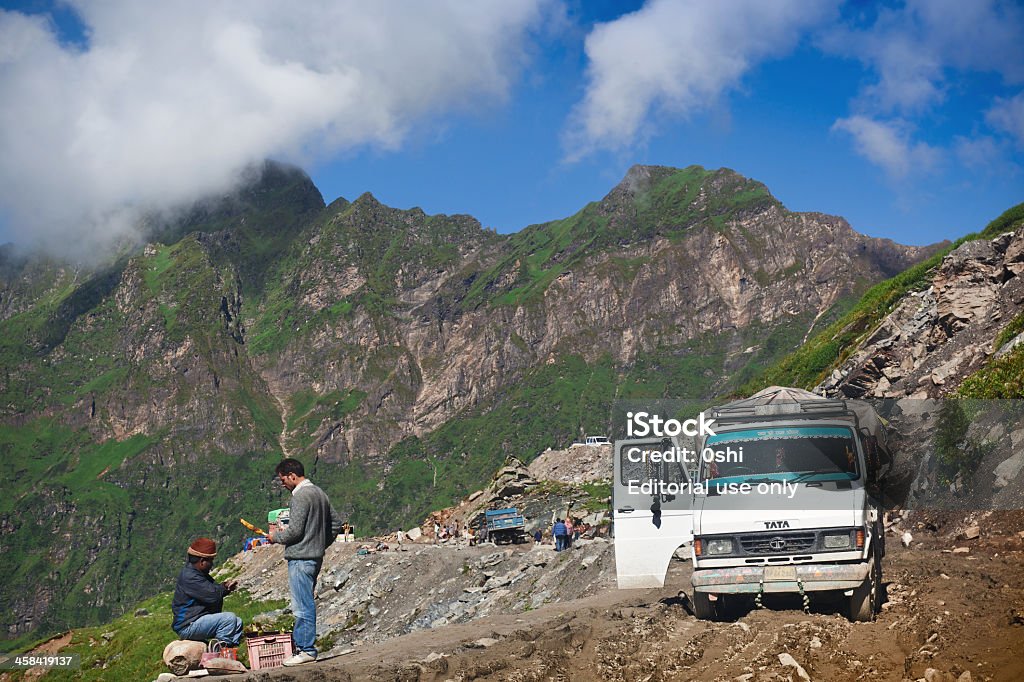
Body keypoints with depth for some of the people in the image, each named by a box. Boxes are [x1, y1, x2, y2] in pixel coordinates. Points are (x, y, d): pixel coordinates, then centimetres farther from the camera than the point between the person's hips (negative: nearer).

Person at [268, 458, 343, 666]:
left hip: (301, 558, -10)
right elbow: (336, 523, 18)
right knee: (304, 604, 15)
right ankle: (300, 643, 20)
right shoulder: (319, 493, 14)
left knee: (303, 606, -5)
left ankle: (307, 650, -2)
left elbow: (294, 530, -19)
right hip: (316, 557, 10)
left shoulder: (301, 496, -15)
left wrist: (276, 536, -1)